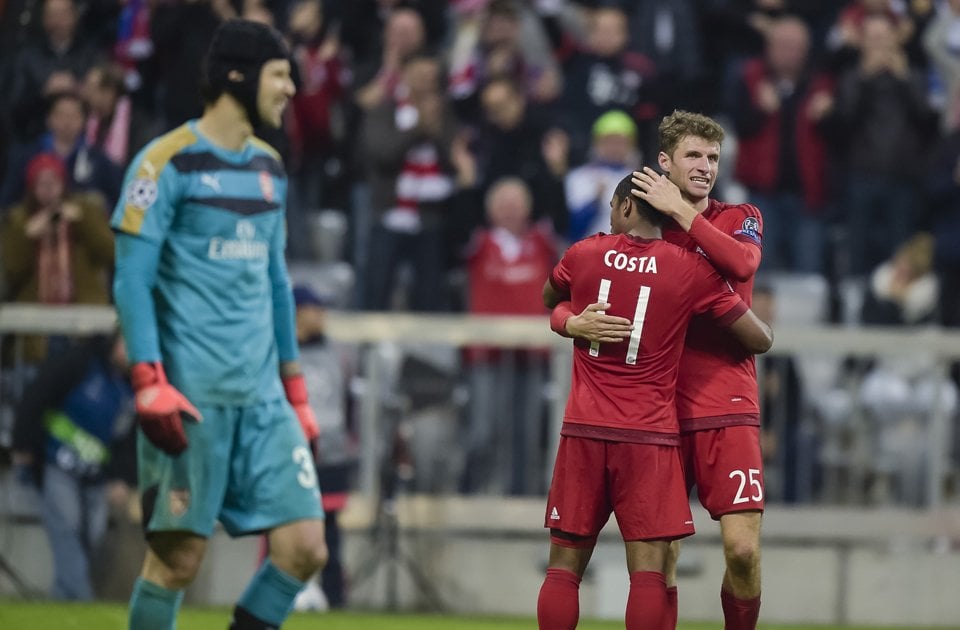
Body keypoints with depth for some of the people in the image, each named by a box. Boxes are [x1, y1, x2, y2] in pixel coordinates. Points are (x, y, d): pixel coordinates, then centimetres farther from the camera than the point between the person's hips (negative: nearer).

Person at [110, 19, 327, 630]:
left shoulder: (268, 168, 16)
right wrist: (150, 387, -17)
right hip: (191, 395, -6)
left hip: (261, 395, 7)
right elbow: (131, 278, -9)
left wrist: (295, 388, 21)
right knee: (179, 555, -4)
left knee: (304, 547, -3)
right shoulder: (167, 163, -6)